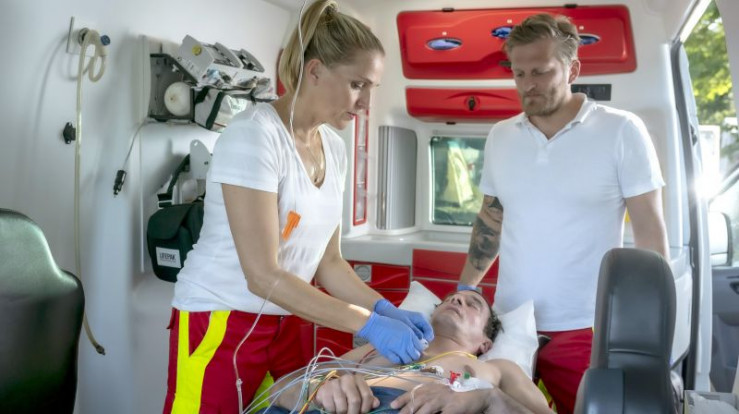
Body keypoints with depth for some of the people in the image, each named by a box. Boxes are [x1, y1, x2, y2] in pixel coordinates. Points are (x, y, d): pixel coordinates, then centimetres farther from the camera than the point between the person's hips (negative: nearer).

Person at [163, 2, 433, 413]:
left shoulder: (334, 148, 2)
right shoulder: (254, 134, -19)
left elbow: (328, 262, 7)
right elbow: (264, 276, -23)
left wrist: (385, 309, -6)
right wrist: (368, 324, -23)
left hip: (285, 323, 7)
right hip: (222, 322, -6)